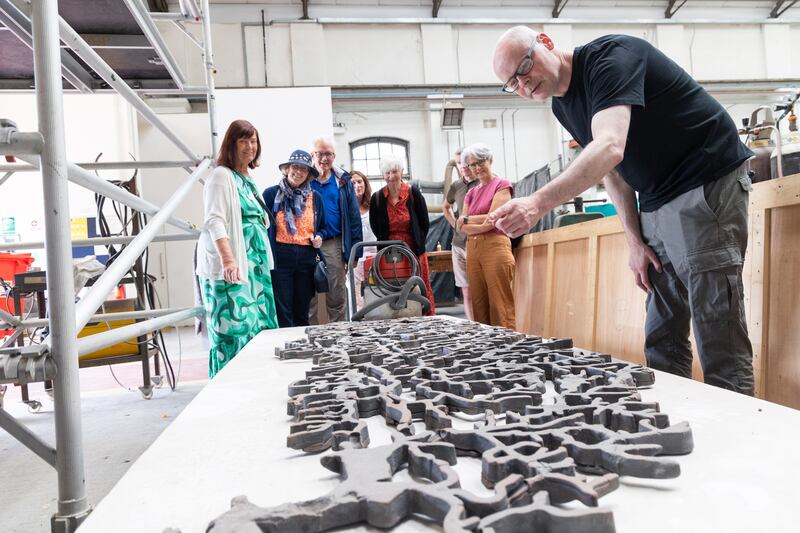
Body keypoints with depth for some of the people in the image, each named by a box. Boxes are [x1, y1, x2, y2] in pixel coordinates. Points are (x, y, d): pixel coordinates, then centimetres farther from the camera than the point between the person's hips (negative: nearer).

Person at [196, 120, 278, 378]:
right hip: (231, 267, -9)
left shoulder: (247, 179, 20)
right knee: (235, 329, -8)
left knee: (257, 327, 9)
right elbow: (215, 220, -18)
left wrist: (263, 262, 24)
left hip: (254, 265, 9)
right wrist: (227, 259, -30)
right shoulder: (222, 176, -6)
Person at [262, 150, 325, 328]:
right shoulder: (271, 193, 2)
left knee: (302, 313, 11)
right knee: (282, 313, -3)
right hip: (279, 259, -3)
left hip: (306, 260, 3)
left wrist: (319, 238, -1)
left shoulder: (315, 197, 12)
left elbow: (322, 226, 21)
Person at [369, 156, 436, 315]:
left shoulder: (413, 193, -2)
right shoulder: (377, 198, 2)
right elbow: (375, 227, 11)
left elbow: (424, 223, 2)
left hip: (414, 250, -1)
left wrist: (418, 243, 1)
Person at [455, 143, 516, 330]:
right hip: (472, 250, 6)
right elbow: (461, 227, 8)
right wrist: (482, 225, -9)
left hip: (495, 247, -6)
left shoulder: (502, 185, 2)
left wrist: (467, 219, 3)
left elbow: (492, 219, -8)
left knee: (500, 307, -8)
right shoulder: (471, 193, 19)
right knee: (479, 306, 6)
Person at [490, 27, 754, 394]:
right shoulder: (563, 106, 9)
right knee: (661, 340, 9)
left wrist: (539, 203, -45)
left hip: (706, 187, -8)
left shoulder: (610, 57, -17)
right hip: (656, 207, 9)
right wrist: (636, 241, 3)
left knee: (718, 339, -9)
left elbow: (610, 148, -34)